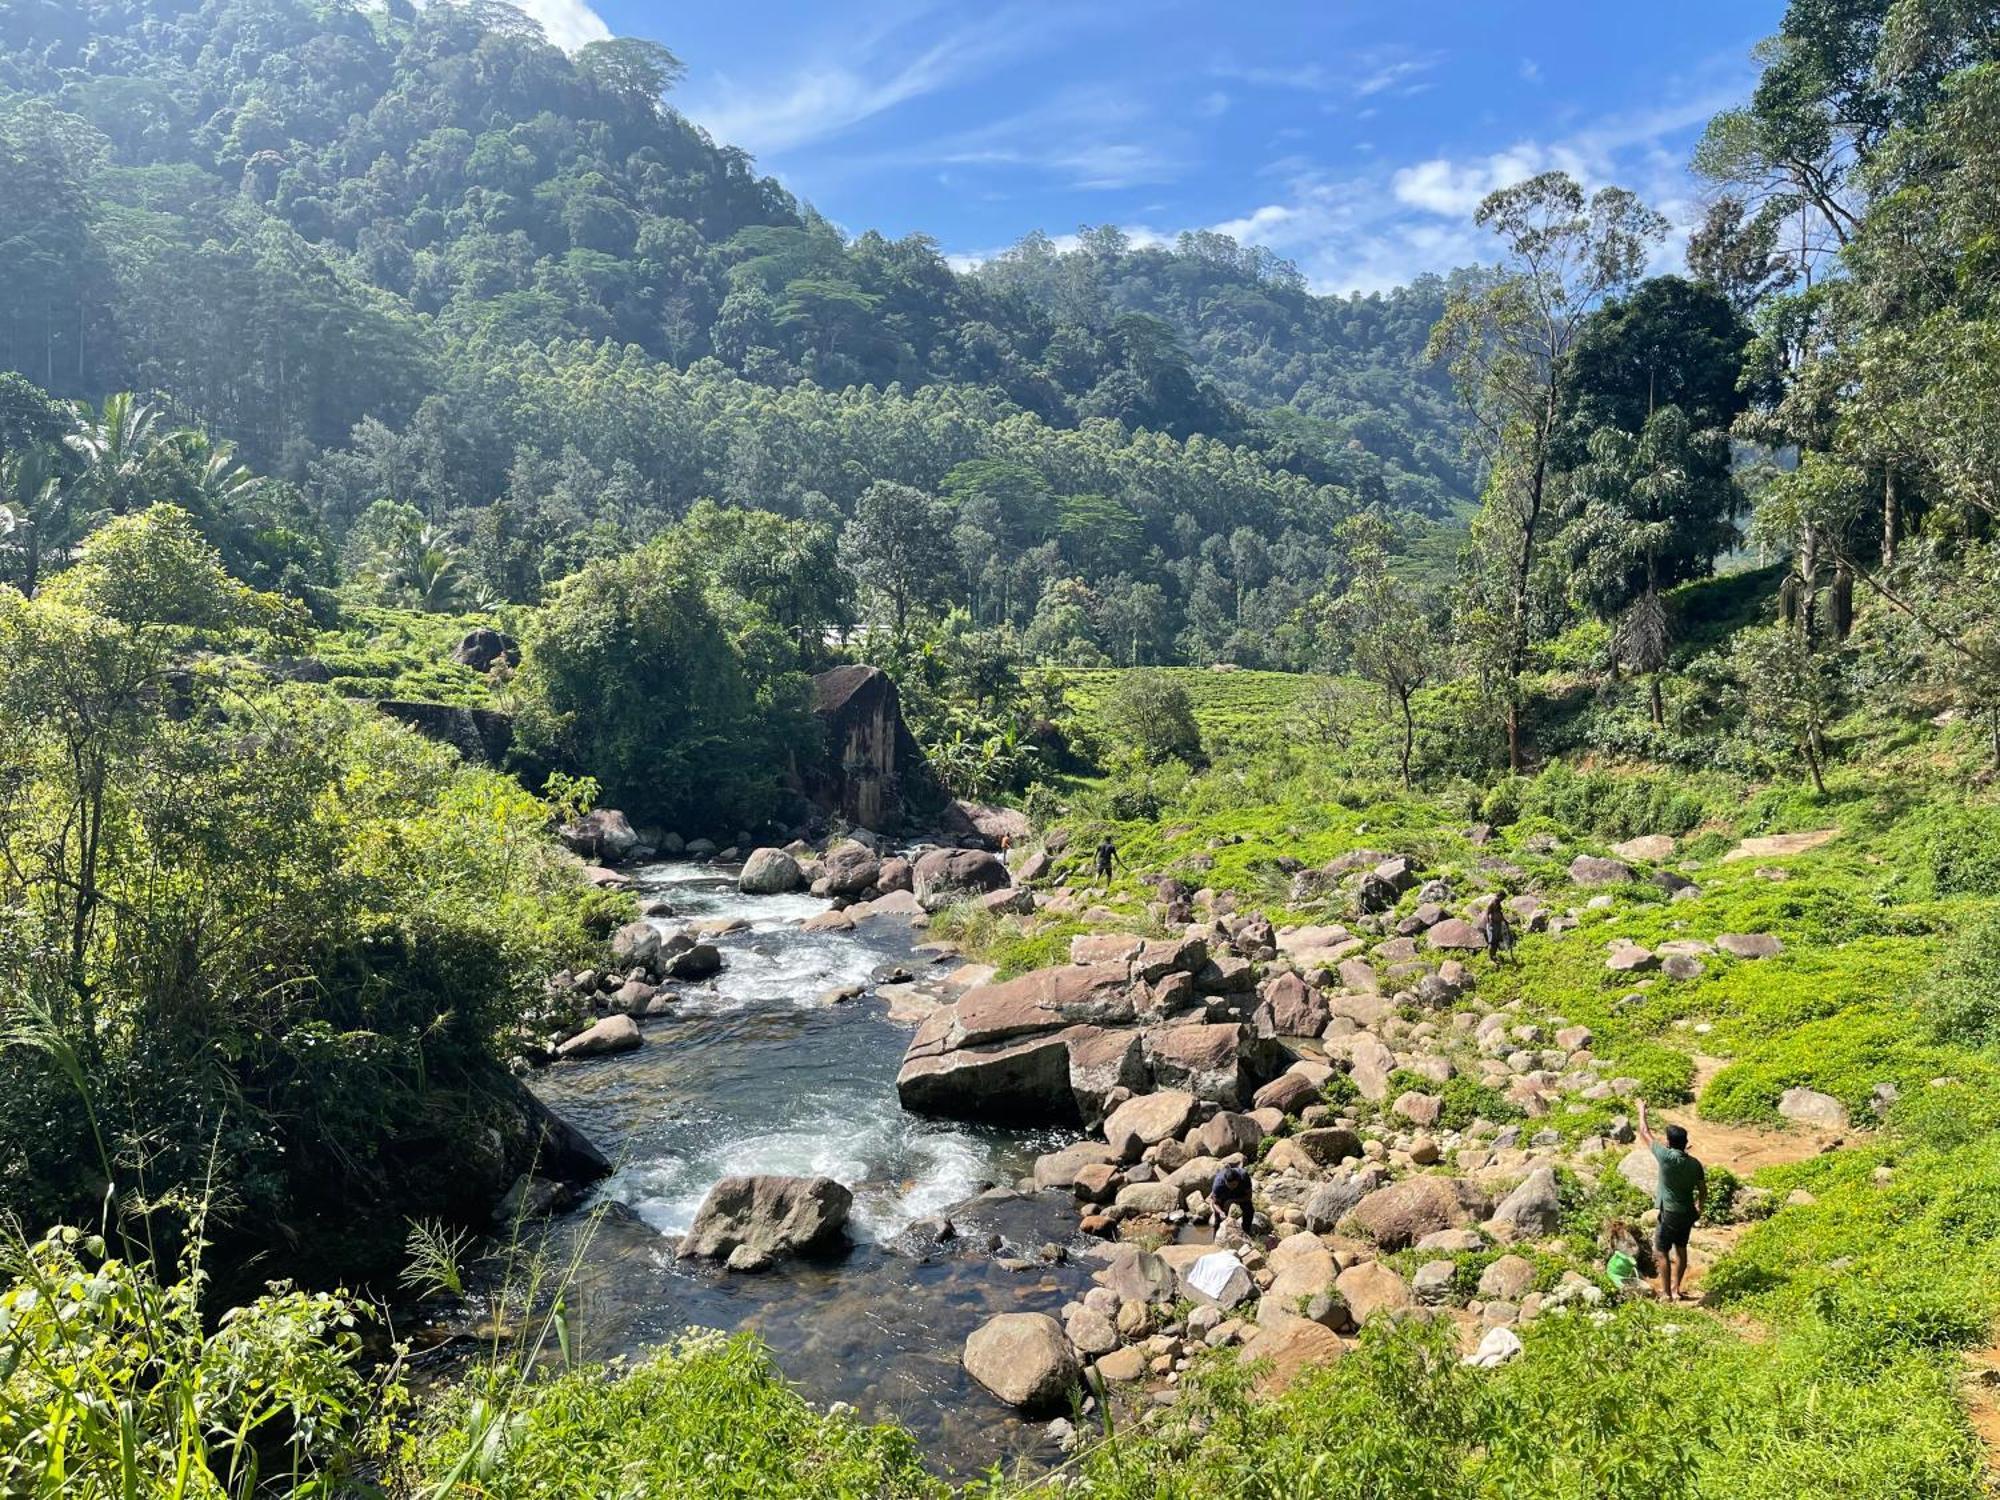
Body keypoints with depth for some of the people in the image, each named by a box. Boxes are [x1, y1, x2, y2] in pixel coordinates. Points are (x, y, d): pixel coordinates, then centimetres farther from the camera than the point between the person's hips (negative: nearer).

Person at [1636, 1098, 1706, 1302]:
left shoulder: (1666, 1156, -21)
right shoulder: (1695, 1164, -5)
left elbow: (1645, 1133, -10)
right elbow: (1703, 1190, 5)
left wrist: (1641, 1111, 5)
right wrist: (1699, 1209, 24)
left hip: (1670, 1214, -6)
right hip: (1688, 1213, 6)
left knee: (1663, 1253, 4)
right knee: (1681, 1249, 18)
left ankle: (1667, 1293, 9)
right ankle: (1677, 1289, 26)